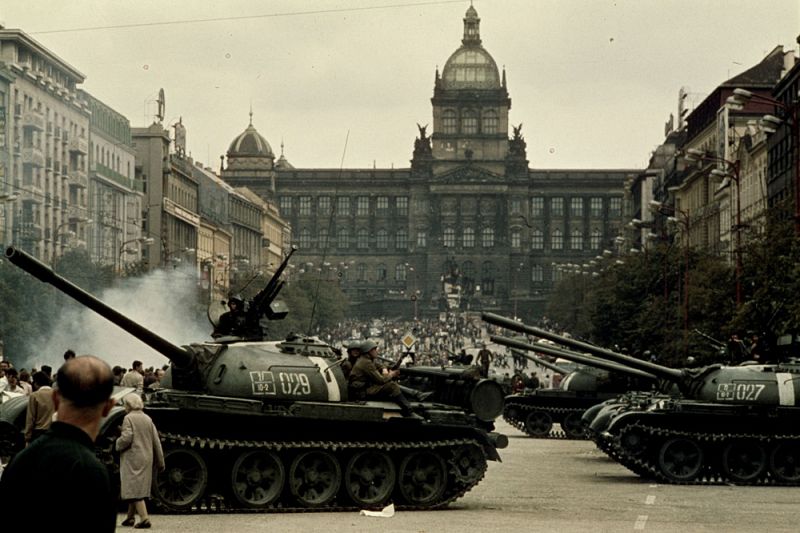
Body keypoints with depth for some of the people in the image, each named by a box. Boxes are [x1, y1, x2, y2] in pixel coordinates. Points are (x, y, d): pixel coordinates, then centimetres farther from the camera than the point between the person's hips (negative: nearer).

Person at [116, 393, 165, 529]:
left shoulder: (129, 418, -9)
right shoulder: (147, 419, 10)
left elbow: (126, 439, -20)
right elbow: (156, 442, 10)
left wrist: (118, 444, 1)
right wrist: (160, 462, 15)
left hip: (133, 459, -7)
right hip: (147, 459, 7)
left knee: (134, 489, -7)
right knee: (136, 489, 17)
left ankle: (144, 518, -17)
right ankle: (130, 517, 26)